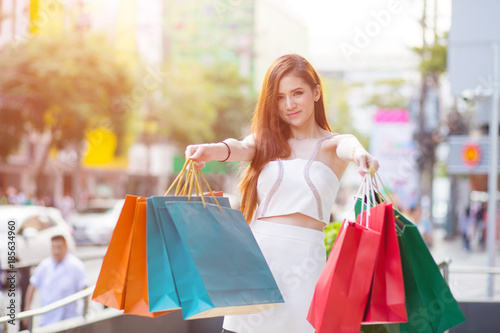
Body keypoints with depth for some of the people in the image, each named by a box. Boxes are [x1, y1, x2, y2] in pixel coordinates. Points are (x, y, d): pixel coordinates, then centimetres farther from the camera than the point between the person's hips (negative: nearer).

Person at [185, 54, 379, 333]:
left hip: (304, 257, -2)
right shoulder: (266, 141, 13)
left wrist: (359, 153, -41)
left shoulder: (332, 145, 8)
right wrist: (210, 151, -31)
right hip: (255, 252, 2)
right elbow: (239, 148, -8)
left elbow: (348, 147, -16)